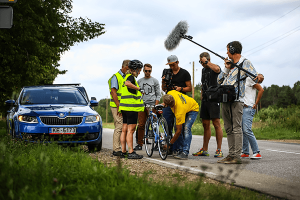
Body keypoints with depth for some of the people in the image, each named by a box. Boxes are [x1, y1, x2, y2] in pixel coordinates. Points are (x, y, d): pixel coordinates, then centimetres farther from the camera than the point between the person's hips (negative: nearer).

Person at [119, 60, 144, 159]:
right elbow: (127, 83, -34)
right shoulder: (131, 77, -11)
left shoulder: (128, 77, 20)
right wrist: (138, 88, -24)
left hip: (125, 107, 10)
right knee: (130, 130, -9)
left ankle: (123, 152, 14)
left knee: (124, 130, 10)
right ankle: (131, 152, -10)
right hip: (131, 107, -10)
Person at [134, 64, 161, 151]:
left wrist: (155, 106, -6)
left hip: (151, 105, -3)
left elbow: (158, 95, 3)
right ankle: (139, 144, 6)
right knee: (141, 125, 1)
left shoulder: (155, 81, 5)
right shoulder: (139, 81, 15)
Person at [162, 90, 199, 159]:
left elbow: (179, 131, -35)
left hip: (193, 109, -8)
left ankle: (185, 153, -26)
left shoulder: (179, 112, -43)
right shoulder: (170, 94, -30)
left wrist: (170, 144, -27)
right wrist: (164, 103, -8)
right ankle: (180, 151, -2)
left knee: (186, 128, -26)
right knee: (177, 127, -6)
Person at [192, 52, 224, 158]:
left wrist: (207, 62, -18)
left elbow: (217, 69, -31)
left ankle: (219, 150, -7)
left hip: (214, 100, -8)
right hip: (205, 100, 8)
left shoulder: (214, 67, -5)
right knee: (206, 125, 10)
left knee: (216, 124, -9)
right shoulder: (203, 70, 19)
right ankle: (204, 150, 14)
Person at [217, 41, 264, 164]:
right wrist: (226, 68, 4)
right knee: (229, 129, 8)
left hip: (236, 100, -8)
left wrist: (259, 78, -34)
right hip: (225, 100, 8)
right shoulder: (230, 63, 20)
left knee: (236, 128, -10)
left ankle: (237, 156, -12)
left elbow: (255, 77, -11)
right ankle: (231, 155, 12)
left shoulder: (245, 63, -1)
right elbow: (219, 80, 17)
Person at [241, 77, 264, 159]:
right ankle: (245, 152, 11)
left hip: (248, 108, -9)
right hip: (241, 107, 9)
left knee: (247, 130, -16)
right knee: (242, 131, 7)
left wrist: (256, 104, -13)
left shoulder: (250, 79, -6)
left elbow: (261, 90, -13)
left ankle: (257, 153, -13)